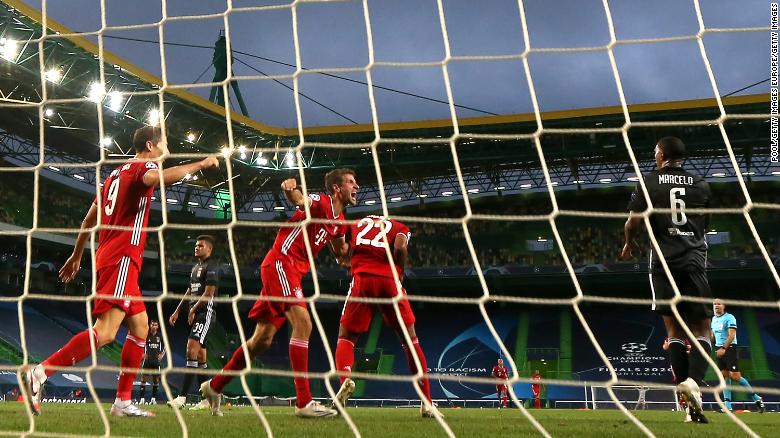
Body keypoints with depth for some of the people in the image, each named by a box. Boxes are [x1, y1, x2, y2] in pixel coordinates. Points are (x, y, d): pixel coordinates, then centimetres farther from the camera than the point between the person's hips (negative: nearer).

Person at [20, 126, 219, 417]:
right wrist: (200, 164, -20)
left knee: (140, 327, 12)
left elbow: (89, 219, 26)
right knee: (105, 332, -18)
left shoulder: (117, 173, 23)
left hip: (109, 257, 10)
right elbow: (157, 177, -30)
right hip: (122, 258, -10)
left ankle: (122, 402, 11)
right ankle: (38, 373, -21)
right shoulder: (142, 166, -3)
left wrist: (77, 256, 32)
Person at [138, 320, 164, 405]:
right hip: (147, 360, -3)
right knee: (144, 378, -6)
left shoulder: (160, 336, 4)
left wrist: (162, 354, 6)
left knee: (156, 379, 5)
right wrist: (142, 354, -4)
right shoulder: (146, 335, -4)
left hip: (156, 360, 3)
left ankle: (153, 398, 13)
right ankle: (142, 398, -5)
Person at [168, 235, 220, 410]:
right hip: (195, 314, 10)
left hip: (205, 312, -10)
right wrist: (177, 311, 24)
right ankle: (207, 398, 12)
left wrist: (193, 309, -14)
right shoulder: (195, 268, 22)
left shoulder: (212, 266, -7)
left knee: (192, 348, -19)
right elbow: (189, 291, 27)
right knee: (200, 355, 8)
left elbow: (208, 293, -15)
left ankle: (182, 396, -23)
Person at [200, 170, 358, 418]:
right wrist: (290, 190, -53)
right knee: (303, 324, -22)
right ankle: (304, 402, -22)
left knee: (263, 339, 10)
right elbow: (299, 199, -34)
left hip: (294, 272, 10)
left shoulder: (340, 222, 16)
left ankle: (214, 386, 23)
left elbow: (341, 253, 33)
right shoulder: (321, 202, -10)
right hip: (280, 263, -10)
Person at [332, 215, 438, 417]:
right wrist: (399, 273, 10)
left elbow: (342, 251, 14)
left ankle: (345, 378, -19)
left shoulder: (355, 224, 26)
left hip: (362, 279, 0)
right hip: (389, 280, 0)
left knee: (346, 338, 13)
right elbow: (400, 247, -2)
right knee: (410, 340, 13)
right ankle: (427, 403, 9)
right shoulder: (399, 227, 20)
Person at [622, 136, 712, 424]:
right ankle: (694, 381, -22)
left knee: (674, 329, 5)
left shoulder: (649, 182, 4)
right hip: (694, 260, 1)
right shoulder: (701, 185, 11)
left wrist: (629, 244, 20)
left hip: (664, 261, 0)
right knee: (701, 328, 3)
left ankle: (691, 400, -2)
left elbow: (633, 222, 0)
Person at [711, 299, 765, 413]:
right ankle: (727, 405, 2)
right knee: (724, 376, 2)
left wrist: (723, 348, -24)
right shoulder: (714, 319, 15)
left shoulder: (729, 318, -9)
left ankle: (756, 398, 4)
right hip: (719, 350, 7)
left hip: (729, 348, -7)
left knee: (735, 376, -11)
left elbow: (731, 335, -17)